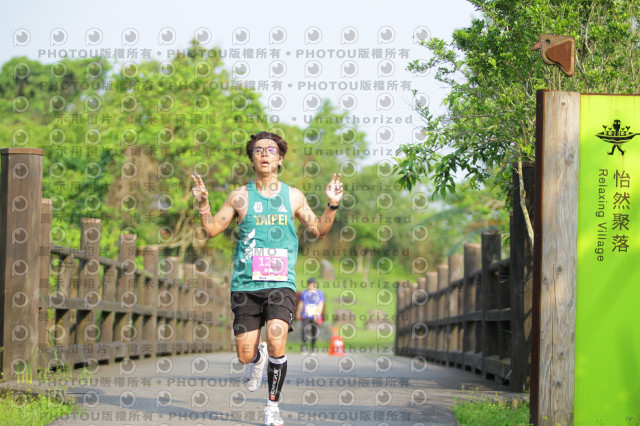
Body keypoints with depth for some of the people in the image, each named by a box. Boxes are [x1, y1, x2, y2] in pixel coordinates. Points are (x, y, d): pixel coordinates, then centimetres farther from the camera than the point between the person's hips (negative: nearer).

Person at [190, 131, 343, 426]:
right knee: (245, 355, 0)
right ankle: (258, 359, 40)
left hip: (281, 283, 0)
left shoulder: (293, 196, 10)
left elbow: (318, 230, 17)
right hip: (246, 284, 1)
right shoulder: (240, 196, 6)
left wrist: (332, 206, 2)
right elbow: (212, 229, 10)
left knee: (276, 340, -23)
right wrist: (203, 203, -6)